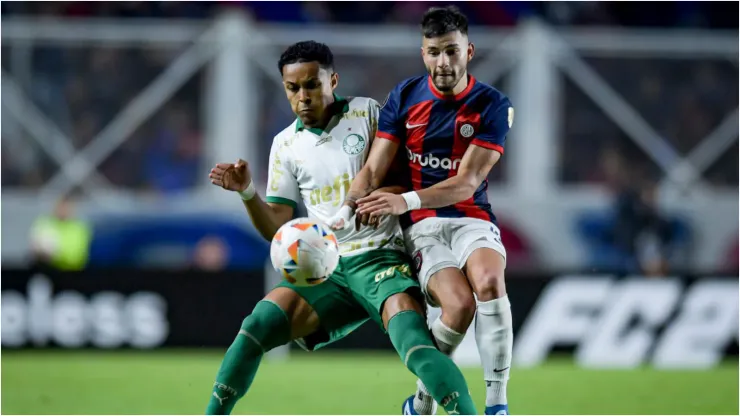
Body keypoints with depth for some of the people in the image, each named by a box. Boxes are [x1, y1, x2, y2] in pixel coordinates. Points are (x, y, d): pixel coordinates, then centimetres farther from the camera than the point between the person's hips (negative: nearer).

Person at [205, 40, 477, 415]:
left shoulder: (367, 113, 3)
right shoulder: (285, 145, 11)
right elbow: (276, 227, 11)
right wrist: (247, 193, -6)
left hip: (380, 257, -3)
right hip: (325, 270, 3)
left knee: (413, 342, -29)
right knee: (257, 325, -18)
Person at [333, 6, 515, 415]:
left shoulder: (492, 105, -3)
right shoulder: (404, 97, 3)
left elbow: (467, 182, -12)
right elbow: (373, 169, 1)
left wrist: (407, 200, -28)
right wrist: (348, 210, -21)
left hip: (471, 219, 0)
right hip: (421, 226, 0)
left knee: (489, 281, -35)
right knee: (460, 303, -29)